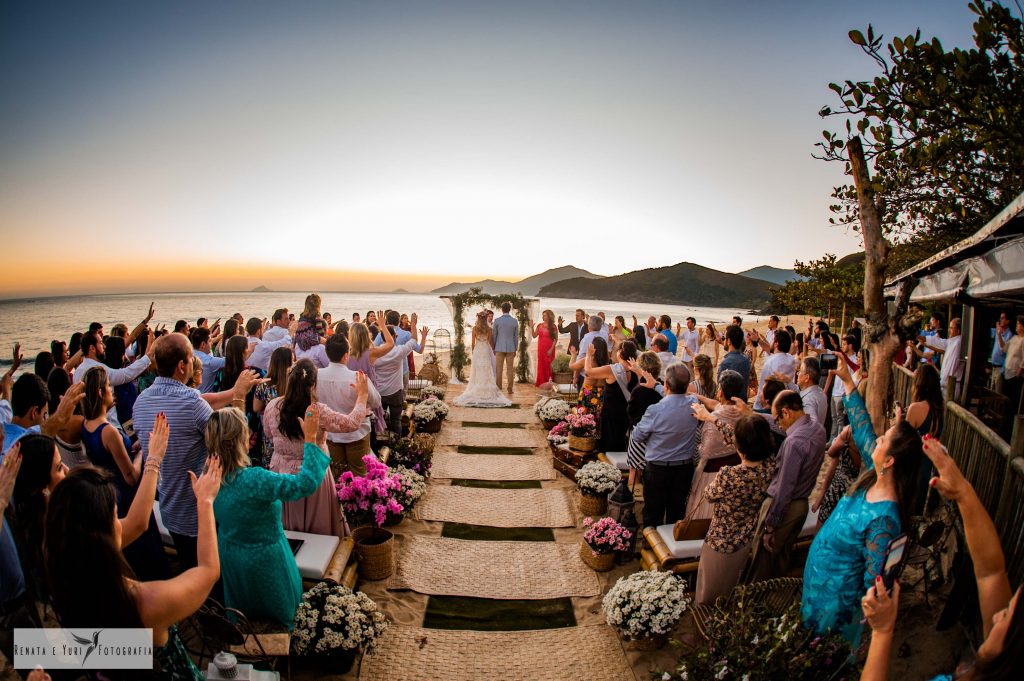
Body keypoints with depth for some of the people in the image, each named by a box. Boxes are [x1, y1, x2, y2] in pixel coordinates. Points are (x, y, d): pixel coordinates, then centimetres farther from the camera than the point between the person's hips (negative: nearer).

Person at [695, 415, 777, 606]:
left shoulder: (728, 475, -38)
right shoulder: (769, 466, -22)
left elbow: (709, 495, -15)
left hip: (720, 542, -5)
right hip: (746, 540, 6)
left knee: (708, 593, 23)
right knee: (731, 587, 34)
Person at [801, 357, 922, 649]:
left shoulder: (883, 519, -37)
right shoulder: (876, 477, -14)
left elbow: (873, 581, -28)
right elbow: (862, 428, -3)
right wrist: (848, 382, 0)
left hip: (835, 596, -7)